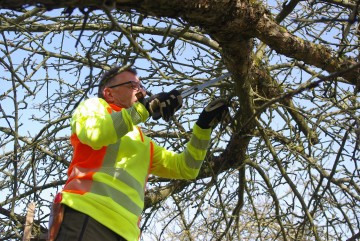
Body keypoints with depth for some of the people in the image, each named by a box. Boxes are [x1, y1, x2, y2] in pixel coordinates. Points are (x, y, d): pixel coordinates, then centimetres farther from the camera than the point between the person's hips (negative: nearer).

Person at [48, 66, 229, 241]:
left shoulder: (144, 144, 32)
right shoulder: (94, 105, 17)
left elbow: (185, 168, 28)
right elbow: (94, 133, -7)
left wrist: (204, 126, 18)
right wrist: (145, 107, -9)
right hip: (86, 215, -6)